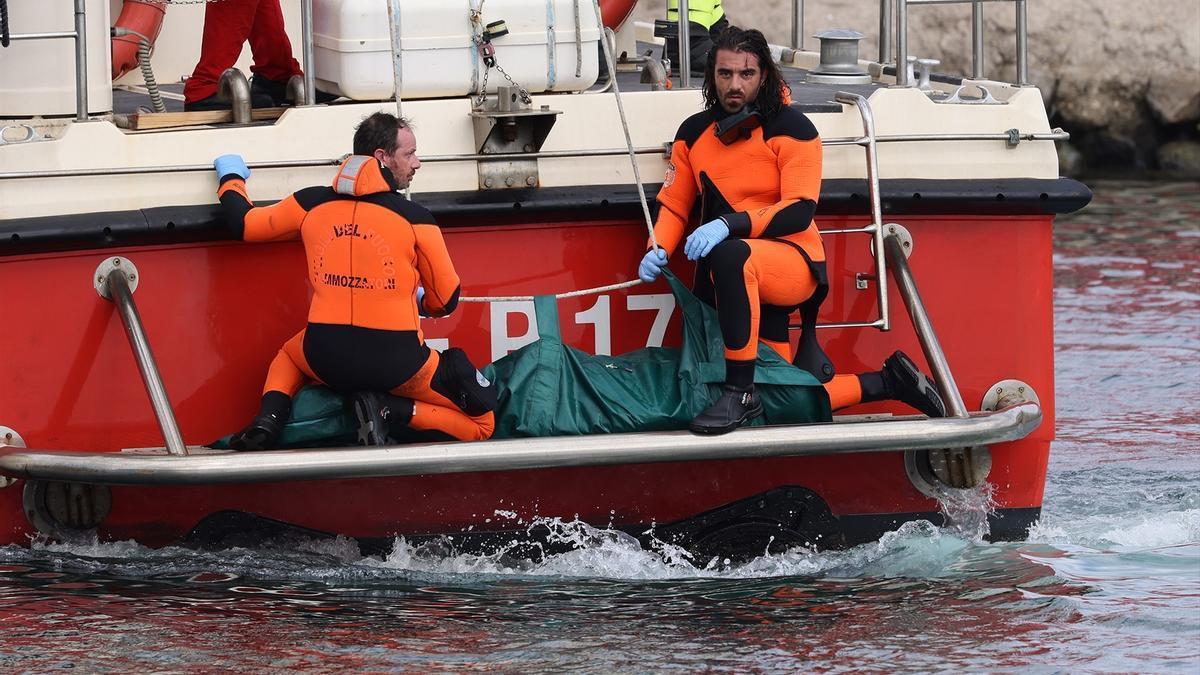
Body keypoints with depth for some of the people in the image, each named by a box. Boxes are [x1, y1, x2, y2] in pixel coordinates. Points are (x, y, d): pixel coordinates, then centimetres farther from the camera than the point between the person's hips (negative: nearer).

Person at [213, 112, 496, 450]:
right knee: (480, 422, 9)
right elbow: (446, 301, 3)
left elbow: (243, 224, 18)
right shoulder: (415, 219, -4)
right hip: (395, 364, -3)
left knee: (288, 357, 40)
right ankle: (392, 411, -12)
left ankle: (268, 419, 9)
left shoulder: (312, 204, 4)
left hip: (324, 360, 3)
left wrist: (231, 179, 39)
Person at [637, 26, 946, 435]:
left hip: (794, 263, -6)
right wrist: (659, 250, -10)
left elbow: (800, 212, -16)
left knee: (730, 256, -42)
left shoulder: (790, 128, -7)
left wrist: (729, 224, -30)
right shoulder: (694, 134, 9)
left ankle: (740, 393, -38)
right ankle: (885, 382, 21)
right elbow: (674, 205, 12)